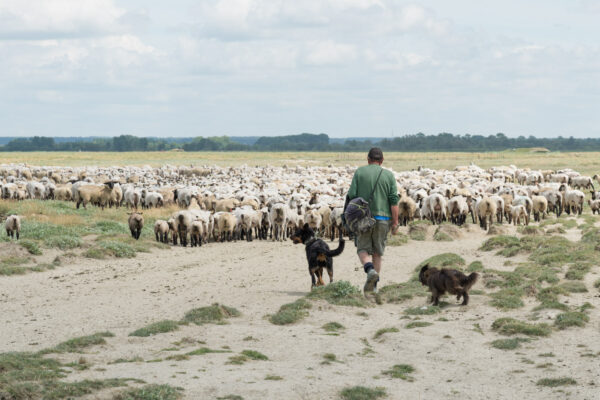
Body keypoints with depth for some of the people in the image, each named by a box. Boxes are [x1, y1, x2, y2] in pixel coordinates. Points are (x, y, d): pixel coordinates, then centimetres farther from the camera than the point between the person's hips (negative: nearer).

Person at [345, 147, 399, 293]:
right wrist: (395, 223, -2)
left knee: (363, 249, 6)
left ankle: (370, 270, -23)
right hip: (382, 218, 1)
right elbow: (394, 201, -4)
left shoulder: (360, 172, 0)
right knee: (377, 251, 12)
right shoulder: (389, 175, 2)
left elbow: (351, 196, -4)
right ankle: (373, 285, 13)